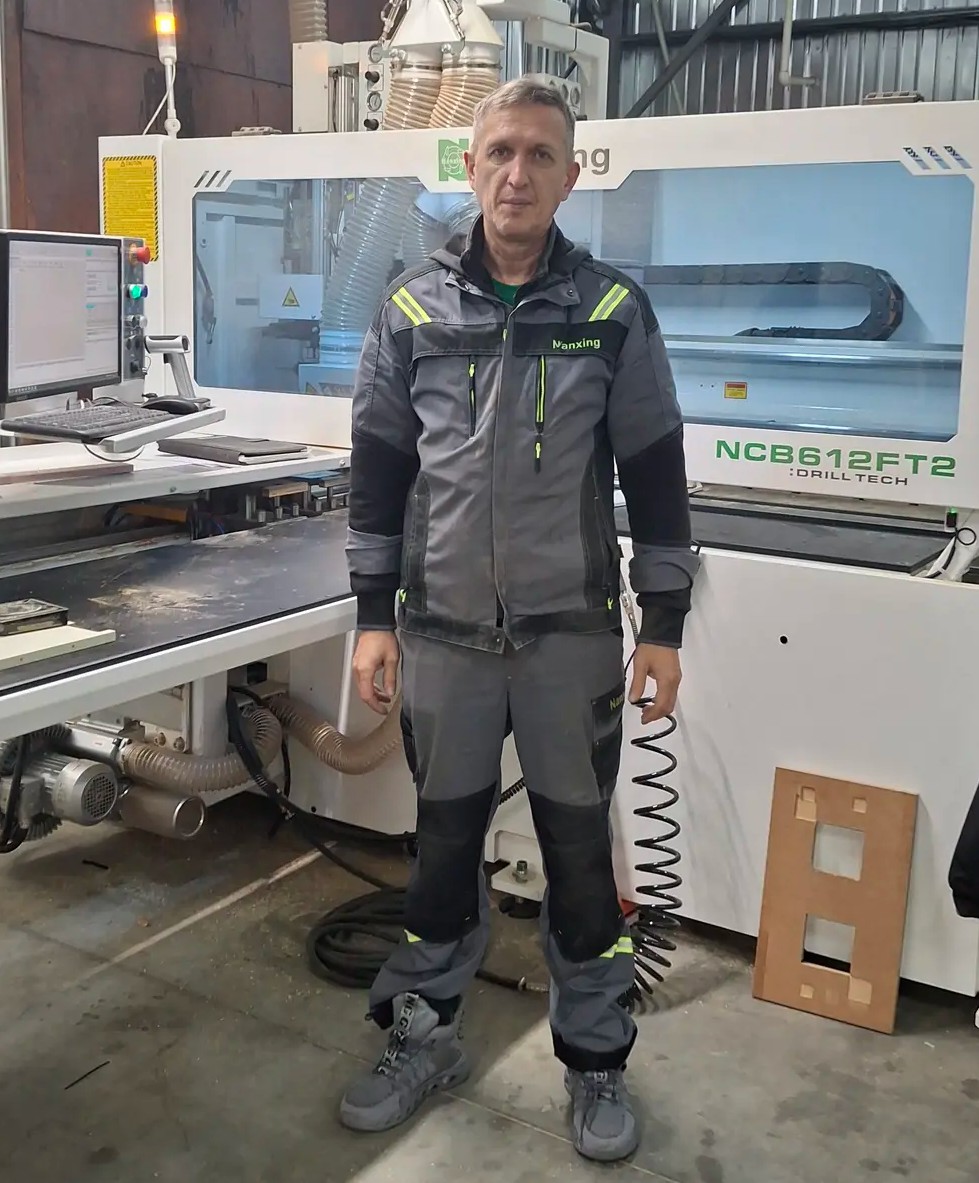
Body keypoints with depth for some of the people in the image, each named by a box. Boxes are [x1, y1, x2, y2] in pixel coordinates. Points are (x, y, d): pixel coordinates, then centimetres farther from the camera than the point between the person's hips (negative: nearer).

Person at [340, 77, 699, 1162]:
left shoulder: (614, 313, -1)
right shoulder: (413, 309, 2)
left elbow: (655, 477, 1)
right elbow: (379, 469, 5)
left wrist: (663, 628, -1)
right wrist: (372, 618, 2)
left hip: (573, 636, -1)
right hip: (444, 634, 1)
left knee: (580, 847, 9)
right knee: (444, 839, 13)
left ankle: (595, 1060, 27)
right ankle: (424, 1037, 32)